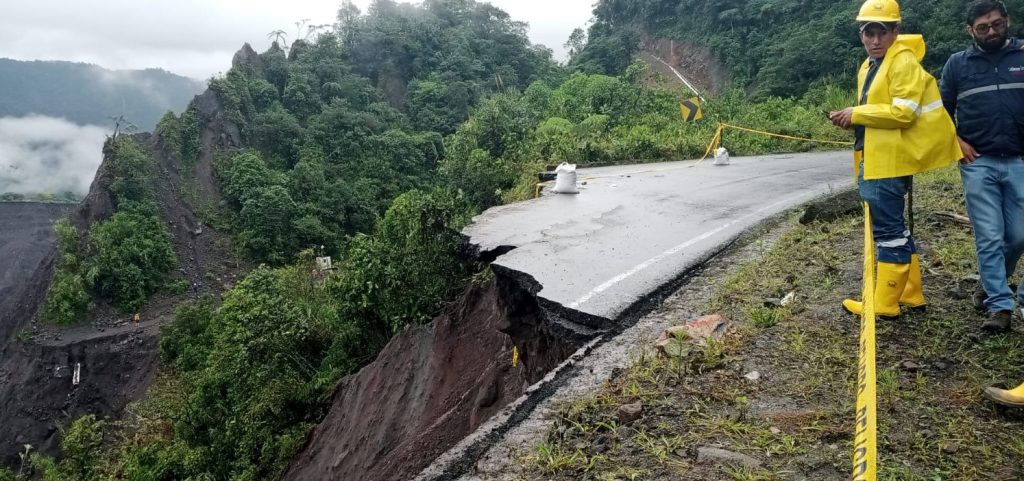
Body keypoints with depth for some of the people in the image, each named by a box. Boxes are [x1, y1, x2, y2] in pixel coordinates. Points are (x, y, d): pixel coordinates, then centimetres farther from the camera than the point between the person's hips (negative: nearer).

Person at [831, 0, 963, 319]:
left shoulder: (904, 62, -11)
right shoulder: (869, 67, 18)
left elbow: (904, 112, -20)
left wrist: (856, 114, -15)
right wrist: (852, 120, 2)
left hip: (890, 161, -10)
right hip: (876, 159, 10)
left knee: (888, 230, -6)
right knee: (894, 229, 15)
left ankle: (884, 304, 1)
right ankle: (910, 295, 25)